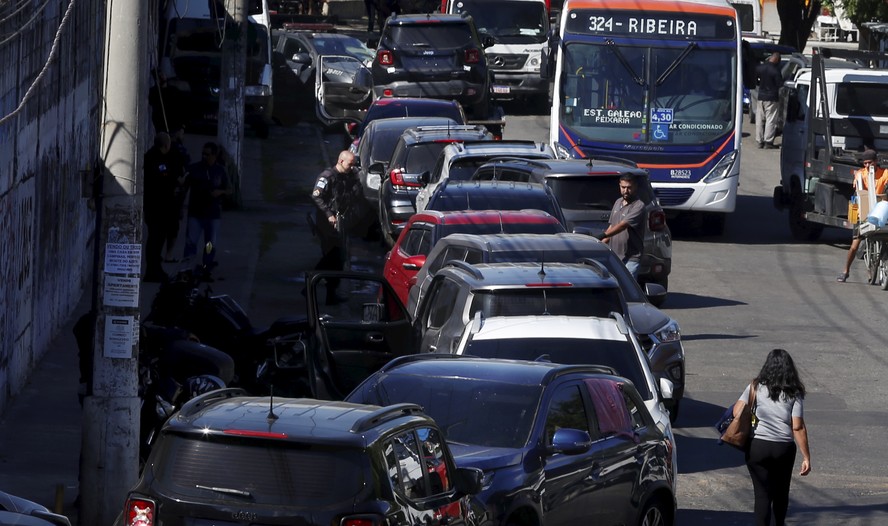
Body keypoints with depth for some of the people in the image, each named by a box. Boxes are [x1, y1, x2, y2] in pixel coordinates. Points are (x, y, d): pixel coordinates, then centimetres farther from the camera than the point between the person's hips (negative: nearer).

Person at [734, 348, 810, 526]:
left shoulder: (756, 388, -2)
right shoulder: (794, 394, -3)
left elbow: (737, 412, -8)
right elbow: (798, 428, -8)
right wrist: (806, 457, -5)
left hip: (758, 447, -1)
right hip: (784, 449, 1)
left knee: (762, 494, 1)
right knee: (781, 493, 21)